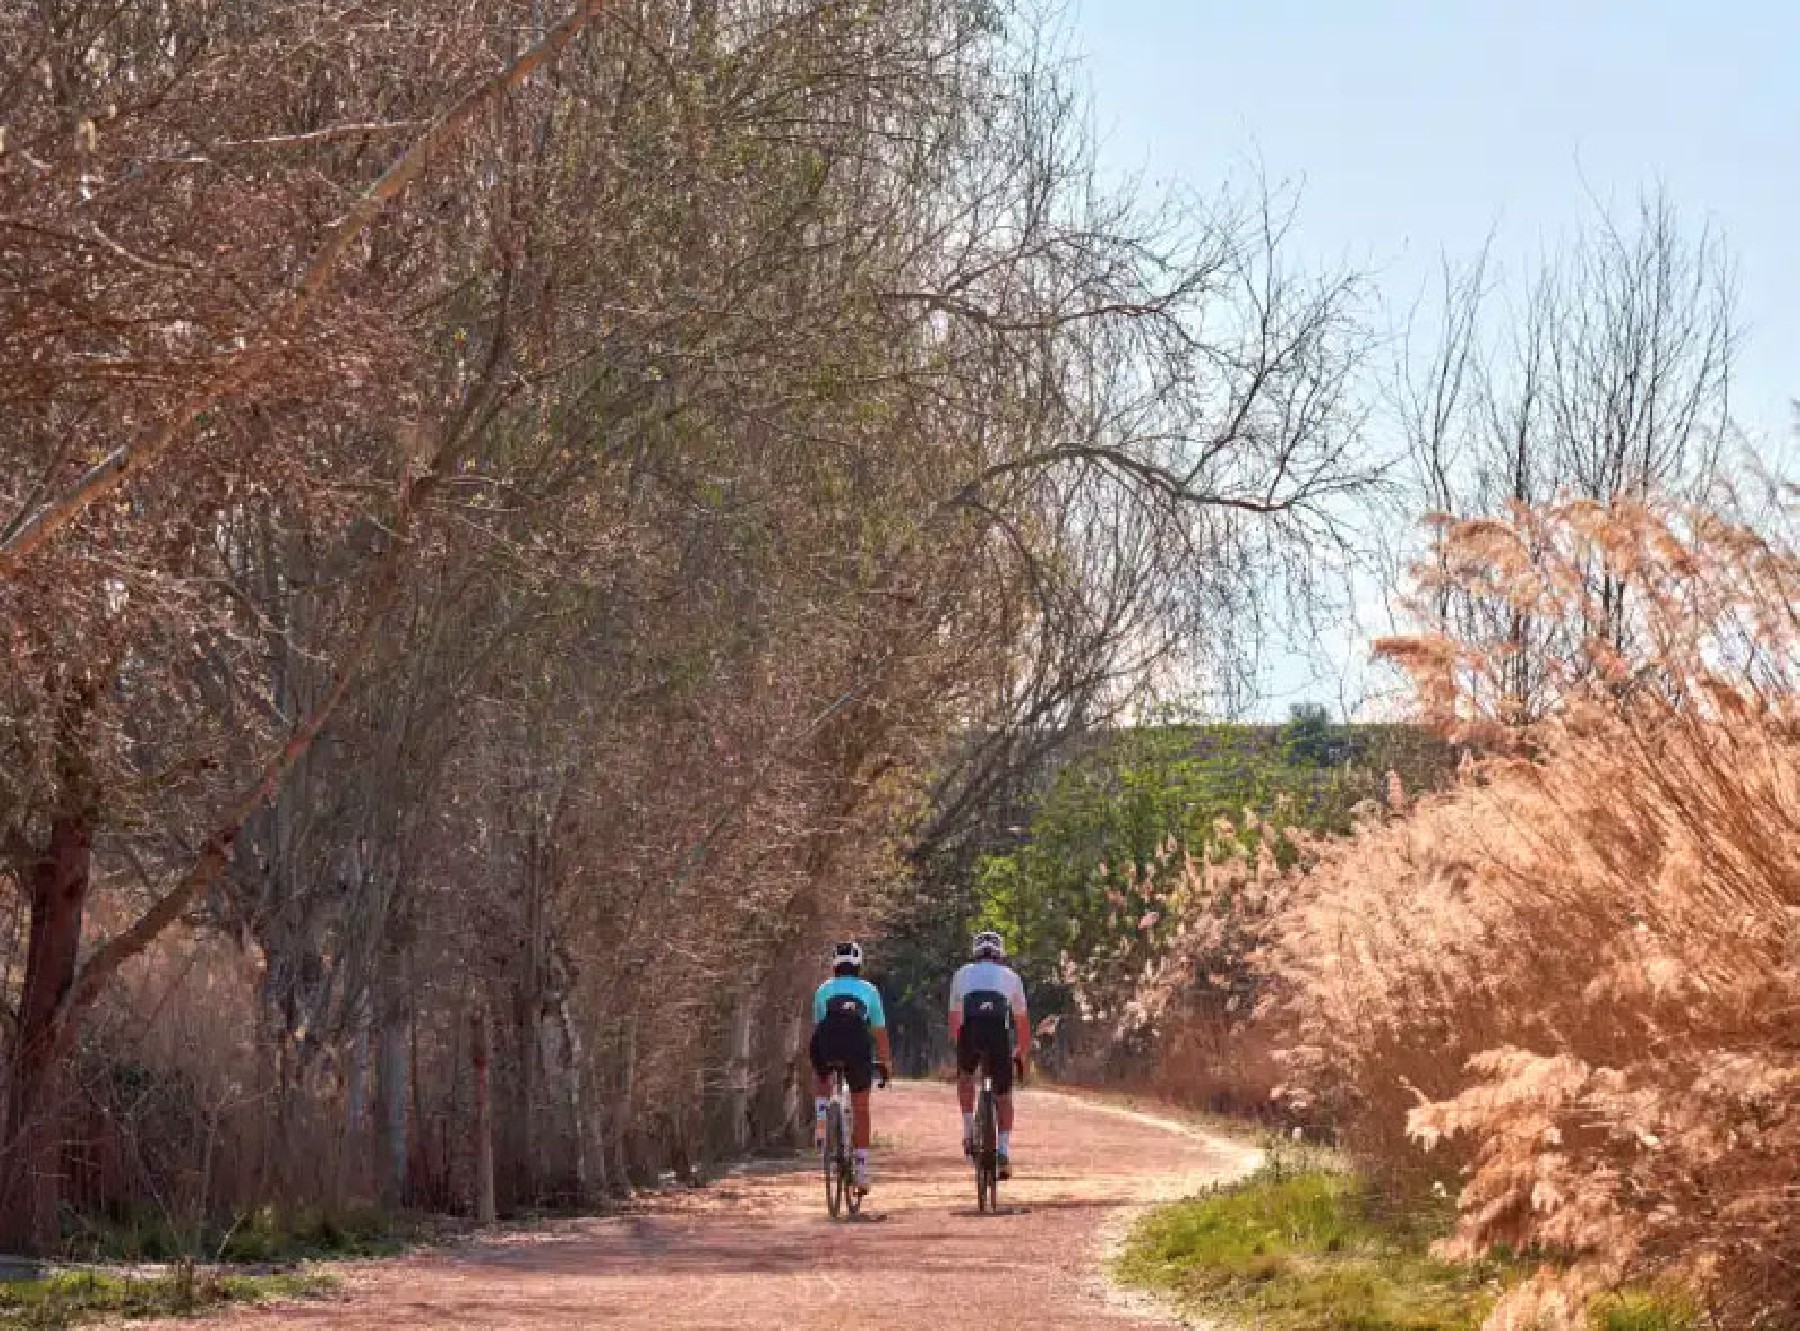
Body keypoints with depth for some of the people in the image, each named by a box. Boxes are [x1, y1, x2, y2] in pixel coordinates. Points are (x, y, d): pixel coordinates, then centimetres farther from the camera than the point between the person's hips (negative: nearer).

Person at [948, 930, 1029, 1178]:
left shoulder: (963, 974, 28)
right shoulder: (1011, 976, 27)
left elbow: (954, 1017, 34)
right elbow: (1022, 1020, 32)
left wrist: (957, 1044, 46)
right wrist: (1024, 1056, 41)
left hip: (970, 1032, 0)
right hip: (1000, 1035, 0)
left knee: (965, 1075, 31)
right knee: (1003, 1095, 14)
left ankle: (969, 1132, 20)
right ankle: (1004, 1151, 1)